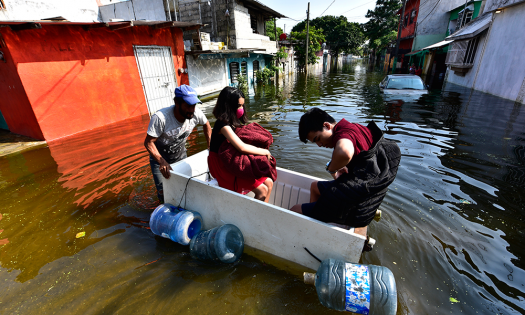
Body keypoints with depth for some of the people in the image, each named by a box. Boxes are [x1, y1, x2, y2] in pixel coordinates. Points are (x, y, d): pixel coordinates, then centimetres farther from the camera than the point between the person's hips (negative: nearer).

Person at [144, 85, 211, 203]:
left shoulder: (196, 114, -22)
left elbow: (206, 125, 0)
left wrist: (210, 147, -2)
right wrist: (162, 162, -39)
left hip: (180, 156, 4)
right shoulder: (160, 118, -34)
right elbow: (148, 143, -26)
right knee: (164, 194, -3)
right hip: (159, 158, -3)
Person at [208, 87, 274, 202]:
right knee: (262, 190, -15)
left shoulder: (234, 122, 7)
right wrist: (265, 152, -18)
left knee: (269, 183, 1)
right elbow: (242, 147, -31)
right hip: (224, 168, -9)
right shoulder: (223, 125, -23)